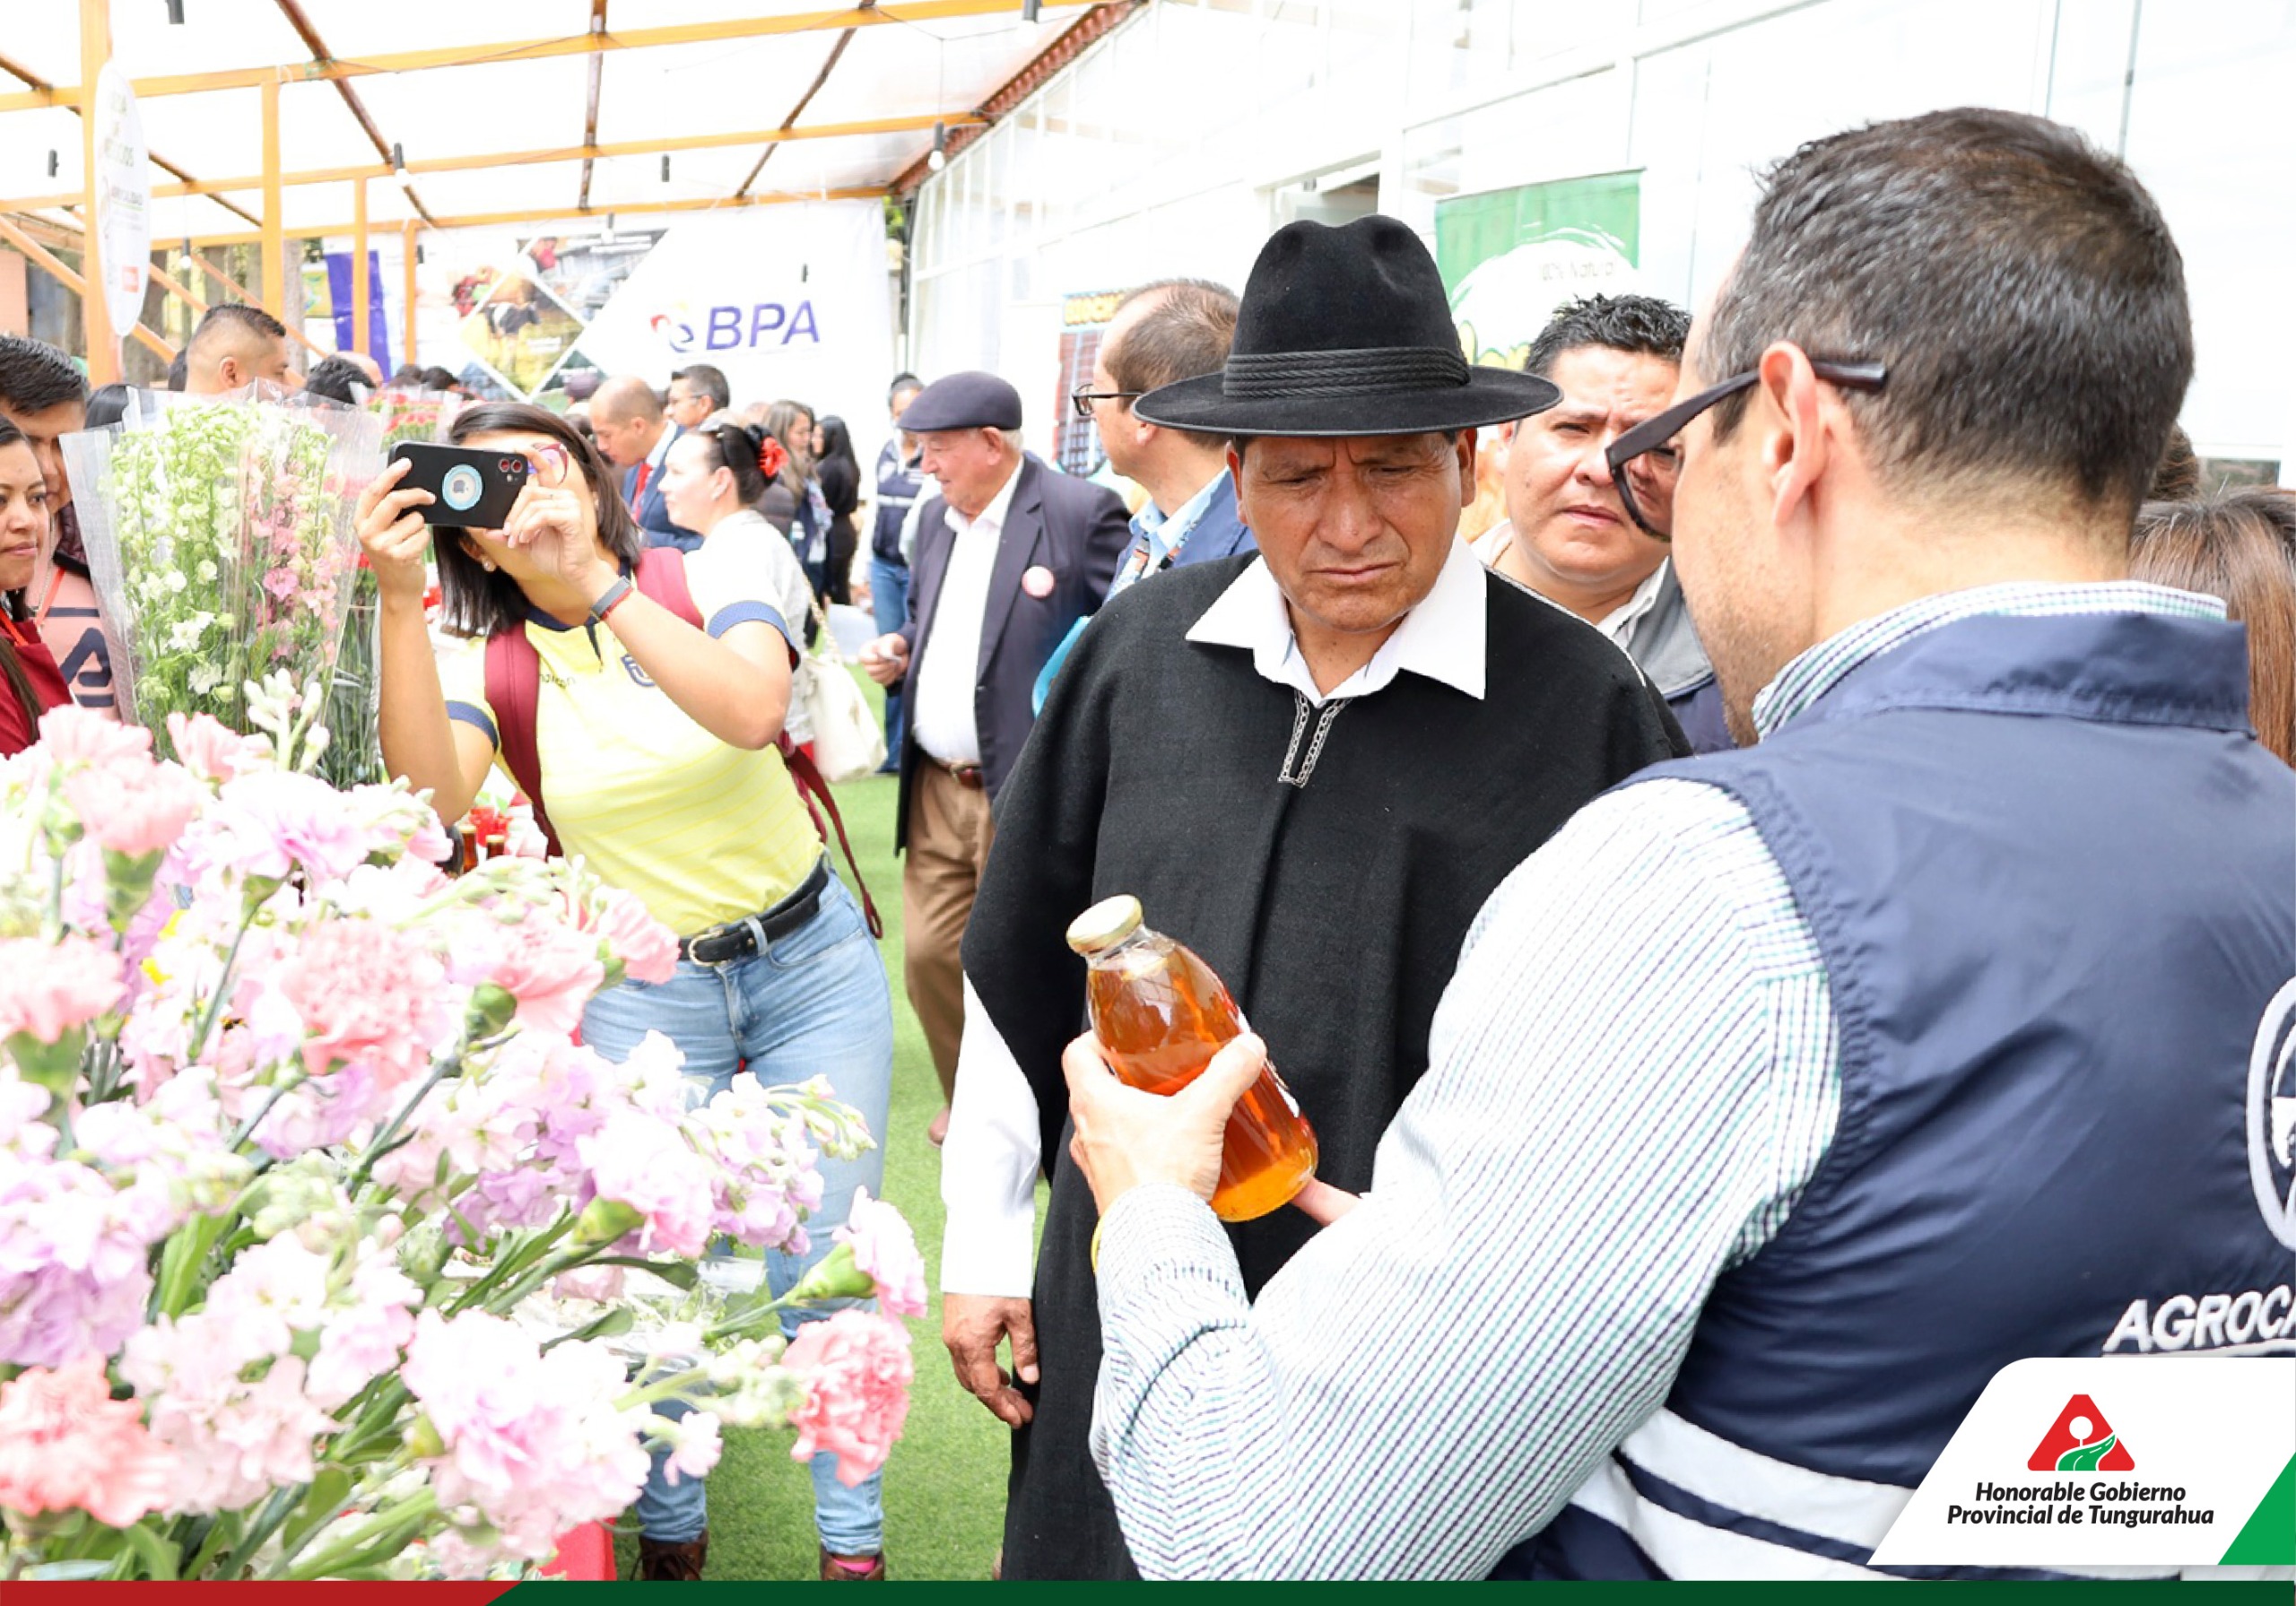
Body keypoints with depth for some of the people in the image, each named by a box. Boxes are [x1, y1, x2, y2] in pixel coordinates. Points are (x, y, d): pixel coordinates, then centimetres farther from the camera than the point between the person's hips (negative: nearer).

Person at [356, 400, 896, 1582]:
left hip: (815, 963, -1)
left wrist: (593, 583, -36)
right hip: (644, 996, 1)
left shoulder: (712, 576, -9)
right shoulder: (484, 651, -5)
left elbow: (752, 711, -31)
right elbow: (432, 797, -25)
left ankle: (852, 1540, 26)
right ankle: (669, 1534, 33)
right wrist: (398, 596, -32)